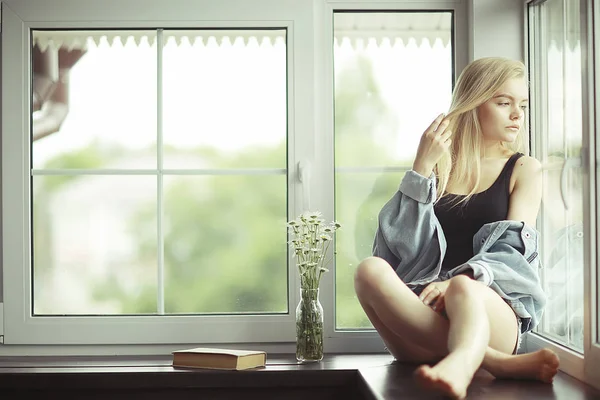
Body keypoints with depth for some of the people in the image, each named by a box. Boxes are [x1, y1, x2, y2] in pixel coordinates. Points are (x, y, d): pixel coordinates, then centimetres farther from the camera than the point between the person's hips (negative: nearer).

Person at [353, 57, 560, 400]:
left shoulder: (525, 169, 17)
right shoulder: (437, 165, 19)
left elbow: (514, 248, 0)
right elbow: (400, 244, 7)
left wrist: (458, 280, -20)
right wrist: (422, 168, 1)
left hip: (493, 310, -1)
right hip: (422, 312, 2)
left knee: (464, 290, -36)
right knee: (371, 270, -30)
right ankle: (498, 362, -39)